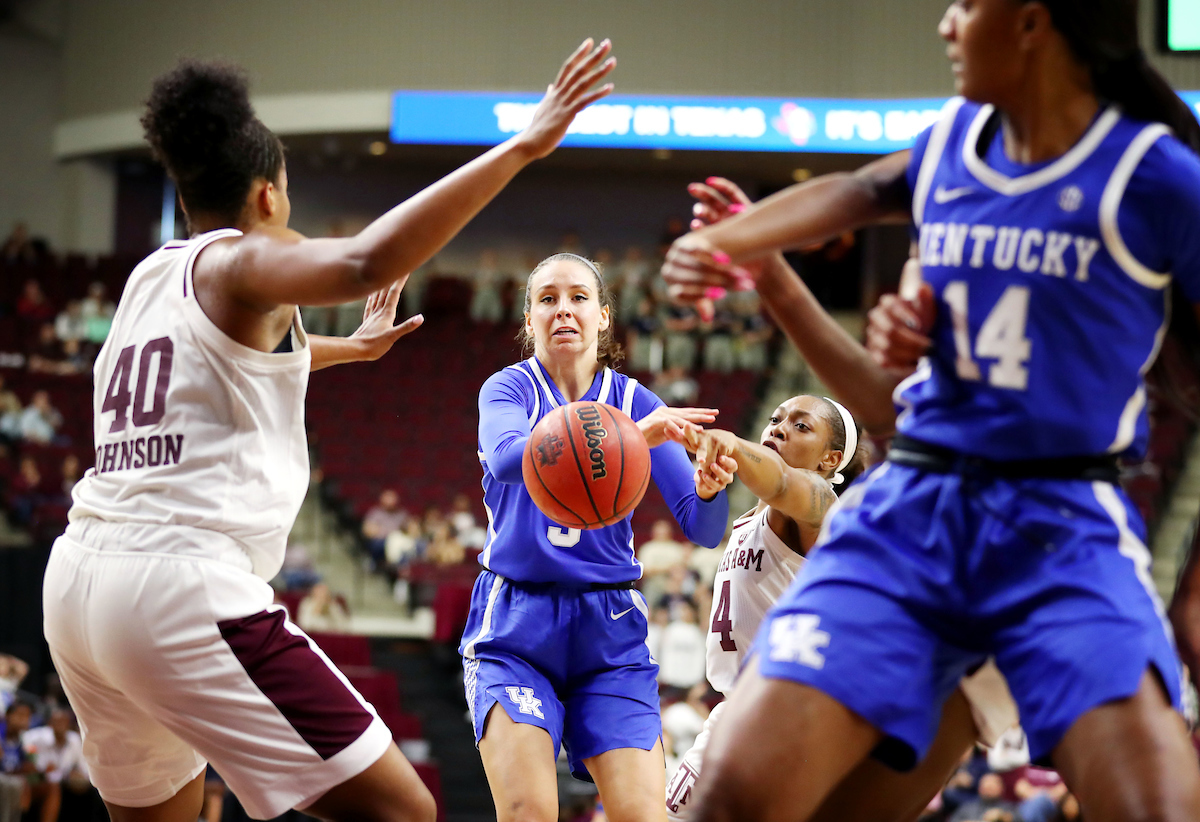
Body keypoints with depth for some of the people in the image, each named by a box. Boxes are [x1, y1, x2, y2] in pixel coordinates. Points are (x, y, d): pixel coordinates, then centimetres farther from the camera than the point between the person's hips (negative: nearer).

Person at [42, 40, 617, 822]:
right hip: (183, 584, -9)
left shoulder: (150, 277, 21)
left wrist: (351, 346, 59)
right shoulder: (239, 261, -2)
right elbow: (368, 262, -25)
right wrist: (520, 147, -24)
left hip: (80, 577, 9)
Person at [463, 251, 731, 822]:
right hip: (515, 629, -2)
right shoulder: (509, 389, 0)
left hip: (609, 630, 2)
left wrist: (709, 489, -27)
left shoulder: (636, 403, 5)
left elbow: (703, 529, -2)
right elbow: (506, 456, -26)